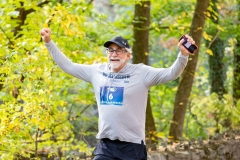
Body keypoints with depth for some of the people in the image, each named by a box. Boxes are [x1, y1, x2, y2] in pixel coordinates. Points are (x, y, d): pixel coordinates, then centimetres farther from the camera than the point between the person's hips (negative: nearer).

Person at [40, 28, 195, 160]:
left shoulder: (140, 73, -6)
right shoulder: (98, 71, 7)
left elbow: (171, 73, -16)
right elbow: (68, 66, 15)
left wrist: (183, 55, -34)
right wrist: (49, 42, 12)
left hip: (132, 147, -4)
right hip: (105, 146, 4)